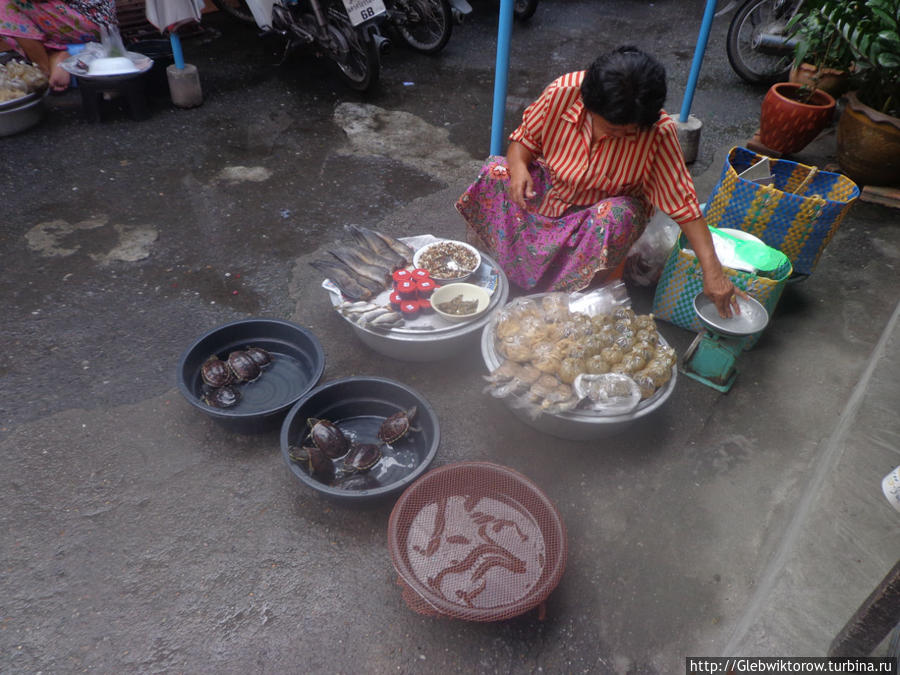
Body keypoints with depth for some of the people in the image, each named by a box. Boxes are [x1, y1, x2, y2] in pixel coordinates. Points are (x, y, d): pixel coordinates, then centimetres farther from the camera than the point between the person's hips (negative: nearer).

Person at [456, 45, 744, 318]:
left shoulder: (660, 132, -25)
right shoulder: (563, 92, -22)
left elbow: (683, 204, -24)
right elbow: (525, 138, -6)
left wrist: (712, 271, -28)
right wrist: (518, 166, -30)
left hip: (602, 212, -2)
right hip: (549, 190, 2)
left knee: (617, 218, -38)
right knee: (494, 172, -24)